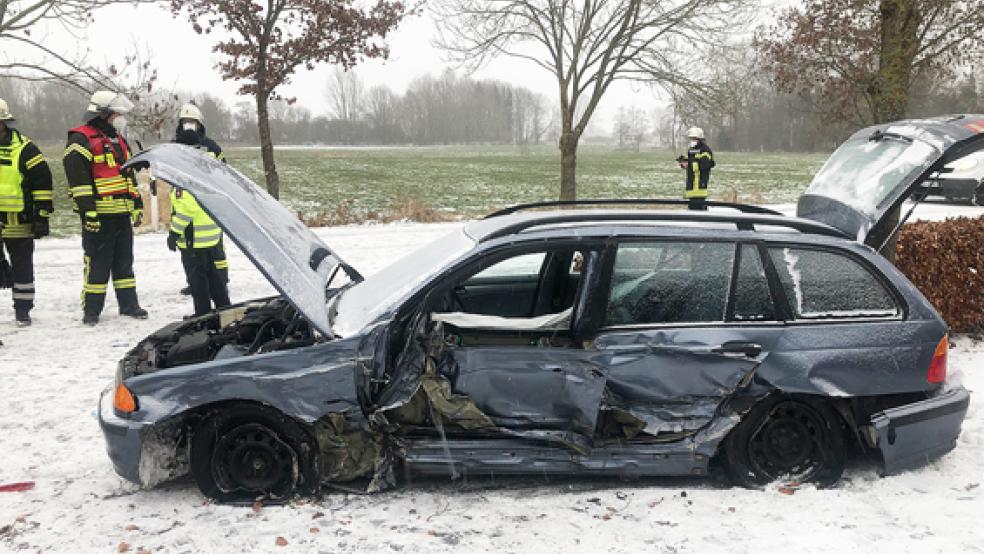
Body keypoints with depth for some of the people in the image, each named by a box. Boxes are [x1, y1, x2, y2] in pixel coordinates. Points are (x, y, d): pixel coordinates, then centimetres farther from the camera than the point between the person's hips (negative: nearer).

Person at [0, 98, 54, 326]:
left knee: (22, 267, 6)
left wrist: (42, 214, -5)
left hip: (19, 222, -3)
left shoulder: (23, 148, -2)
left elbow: (42, 181, -2)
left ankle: (23, 310, 16)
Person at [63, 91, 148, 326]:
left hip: (123, 214, 8)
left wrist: (137, 205, 21)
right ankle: (91, 310, 6)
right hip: (99, 216, -8)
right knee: (97, 264, -3)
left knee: (124, 262, 13)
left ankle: (128, 304, 22)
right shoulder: (81, 140, -8)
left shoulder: (119, 141, 19)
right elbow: (78, 177, -15)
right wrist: (87, 210, -20)